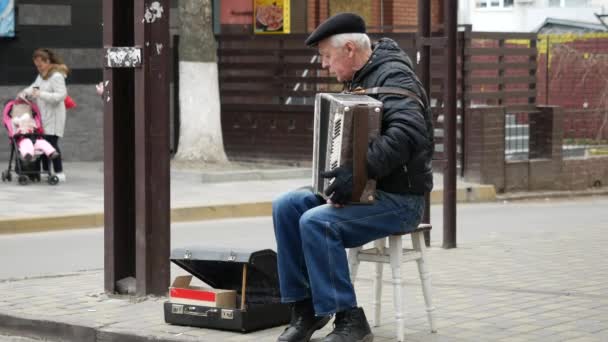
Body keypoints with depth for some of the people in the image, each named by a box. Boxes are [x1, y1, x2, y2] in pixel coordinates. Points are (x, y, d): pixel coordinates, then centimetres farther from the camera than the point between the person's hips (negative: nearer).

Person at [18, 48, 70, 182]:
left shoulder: (57, 76, -14)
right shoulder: (41, 75, 14)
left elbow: (62, 95, -21)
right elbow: (35, 87, 24)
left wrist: (41, 94, -26)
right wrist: (25, 92, 2)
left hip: (54, 116, -8)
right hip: (43, 116, 8)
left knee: (51, 143, -10)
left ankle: (59, 173, -6)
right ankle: (45, 171, 16)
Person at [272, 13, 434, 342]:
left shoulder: (393, 77, -16)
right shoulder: (360, 80, 13)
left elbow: (409, 132, -33)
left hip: (400, 199, -9)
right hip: (365, 191, 9)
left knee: (316, 222, -26)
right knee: (286, 206, -4)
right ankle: (305, 308, 1)